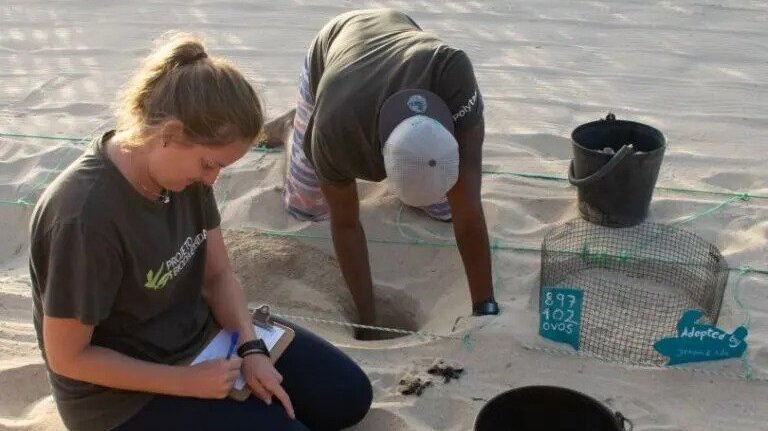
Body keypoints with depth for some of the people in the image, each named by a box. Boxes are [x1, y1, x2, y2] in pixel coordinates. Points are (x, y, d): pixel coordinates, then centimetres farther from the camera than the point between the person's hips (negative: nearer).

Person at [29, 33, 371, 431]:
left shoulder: (185, 168, -10)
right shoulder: (84, 215, -32)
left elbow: (218, 273, 2)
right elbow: (68, 358, -22)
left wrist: (251, 349, -13)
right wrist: (188, 383, -20)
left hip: (199, 334, 7)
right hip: (123, 396, -7)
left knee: (349, 395, 6)